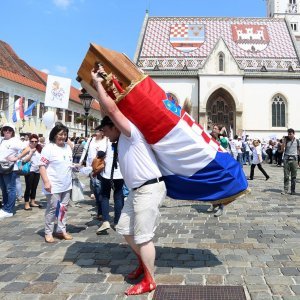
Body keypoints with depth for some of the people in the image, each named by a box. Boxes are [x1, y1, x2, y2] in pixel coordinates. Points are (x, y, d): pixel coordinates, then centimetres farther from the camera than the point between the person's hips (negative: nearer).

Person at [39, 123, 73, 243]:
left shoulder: (68, 147, 10)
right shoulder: (49, 148, -12)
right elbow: (42, 166, -16)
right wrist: (46, 181, -22)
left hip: (66, 184, 7)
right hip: (54, 185, -7)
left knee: (63, 208, 13)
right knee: (52, 208, 0)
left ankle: (61, 230, 24)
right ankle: (48, 233, 13)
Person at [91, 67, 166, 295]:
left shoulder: (131, 133, -10)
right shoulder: (124, 140, 17)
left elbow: (112, 109, -23)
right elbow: (110, 110, 23)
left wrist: (98, 83, -12)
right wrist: (101, 86, 16)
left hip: (149, 190, -10)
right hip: (137, 190, 10)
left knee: (143, 236, -4)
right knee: (125, 229, 17)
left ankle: (149, 281, 10)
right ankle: (143, 263, 35)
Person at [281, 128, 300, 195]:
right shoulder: (286, 140, 4)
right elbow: (283, 149, -5)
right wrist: (284, 140, -10)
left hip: (294, 159, 0)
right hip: (286, 159, 0)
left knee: (294, 176, 4)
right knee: (286, 175, 0)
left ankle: (293, 190, 11)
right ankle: (285, 189, 5)